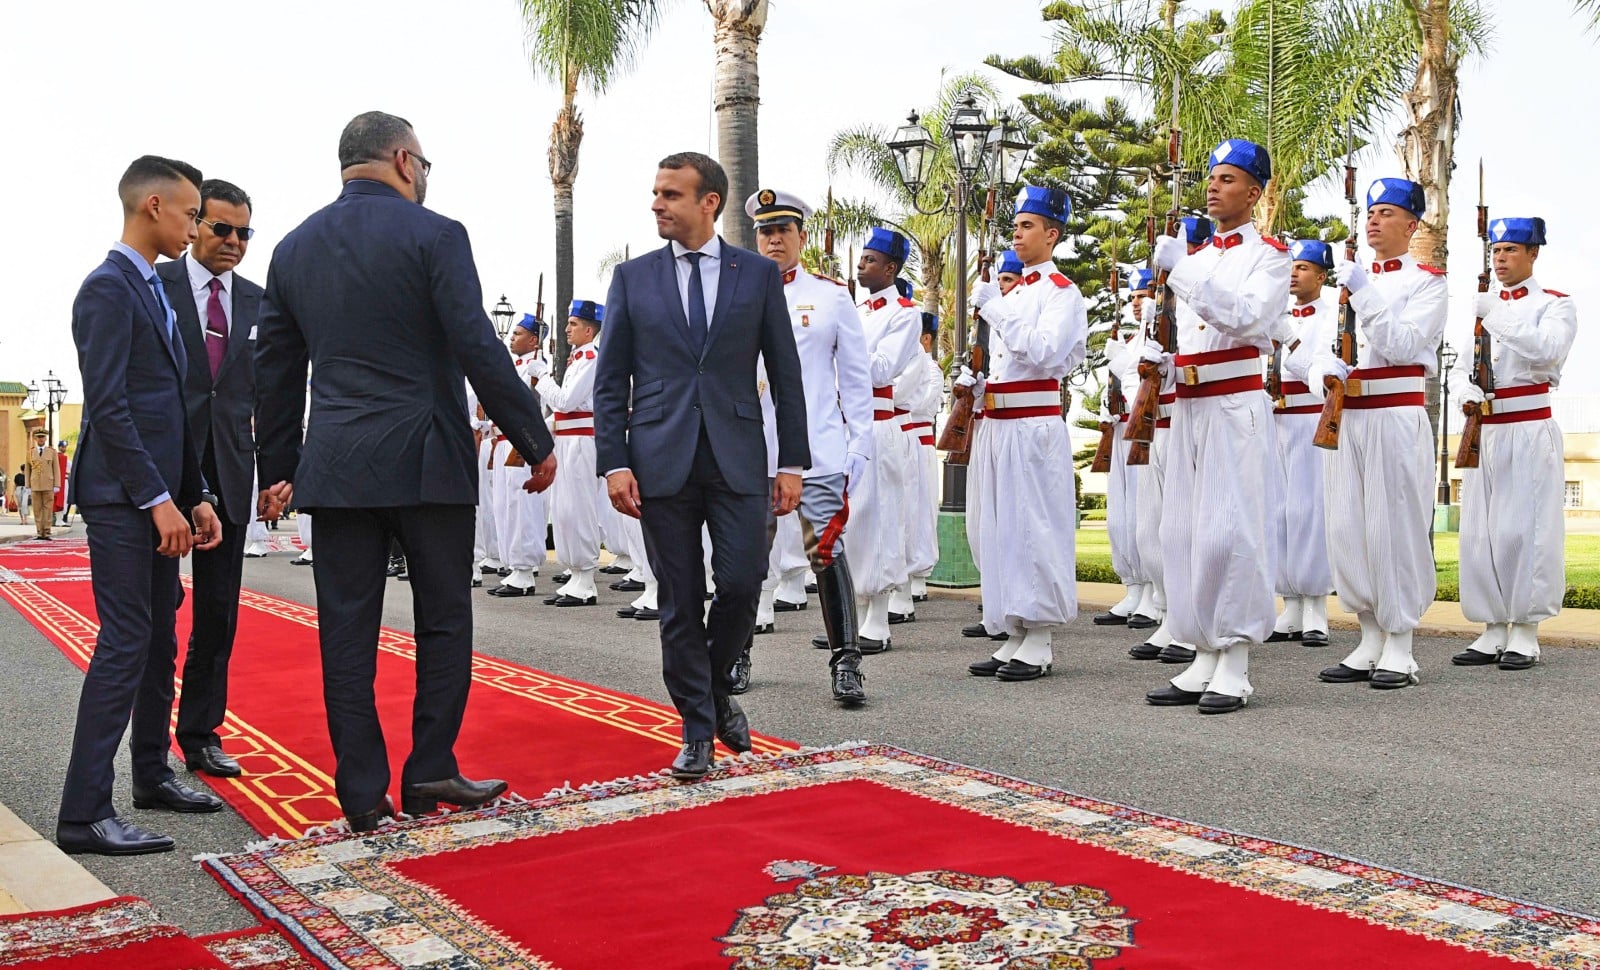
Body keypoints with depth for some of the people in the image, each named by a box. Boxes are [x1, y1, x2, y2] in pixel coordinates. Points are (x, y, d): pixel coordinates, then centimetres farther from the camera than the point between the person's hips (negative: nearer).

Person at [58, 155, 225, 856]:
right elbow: (108, 406, -18)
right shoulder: (109, 287, -10)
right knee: (125, 642, -9)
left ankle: (153, 775, 26)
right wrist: (158, 499, -19)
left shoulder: (156, 291, 18)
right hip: (121, 498, -9)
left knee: (160, 640, 14)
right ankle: (84, 813, -4)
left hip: (158, 498, 9)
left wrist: (196, 495, 14)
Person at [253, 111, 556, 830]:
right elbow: (478, 350, -12)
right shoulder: (434, 234, -6)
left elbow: (274, 367, 14)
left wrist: (276, 468, 21)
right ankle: (430, 772, 12)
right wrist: (536, 442, -5)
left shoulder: (294, 248, 11)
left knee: (346, 630, 7)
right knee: (443, 619, 9)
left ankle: (363, 794, 12)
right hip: (426, 460, -4)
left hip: (335, 466, 5)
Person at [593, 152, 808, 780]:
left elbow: (785, 374, 6)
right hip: (662, 462, 0)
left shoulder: (759, 274, 6)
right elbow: (610, 381, 6)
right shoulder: (632, 278, 8)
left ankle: (714, 685, 25)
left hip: (738, 459, 0)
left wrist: (793, 462, 1)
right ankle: (697, 728, 17)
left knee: (742, 583, -5)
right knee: (680, 600, 4)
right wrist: (614, 463, -4)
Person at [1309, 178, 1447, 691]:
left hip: (1397, 417, -6)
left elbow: (1404, 346, -14)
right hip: (1346, 418, 6)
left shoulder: (1427, 281, 2)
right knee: (1347, 529, 5)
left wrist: (1364, 293, -19)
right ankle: (1370, 640, 15)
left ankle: (1399, 647, 4)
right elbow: (1321, 351, 15)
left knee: (1395, 527, -5)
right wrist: (1325, 374, -8)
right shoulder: (1349, 278, 19)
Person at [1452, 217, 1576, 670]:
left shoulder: (1556, 304, 1)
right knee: (1479, 530, 3)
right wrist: (1468, 391, -11)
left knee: (1524, 529, -7)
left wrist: (1496, 315, -22)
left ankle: (1525, 633, 1)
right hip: (1483, 430, 5)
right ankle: (1493, 630, 11)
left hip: (1529, 430, -5)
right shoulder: (1481, 307, 18)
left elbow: (1548, 350, -19)